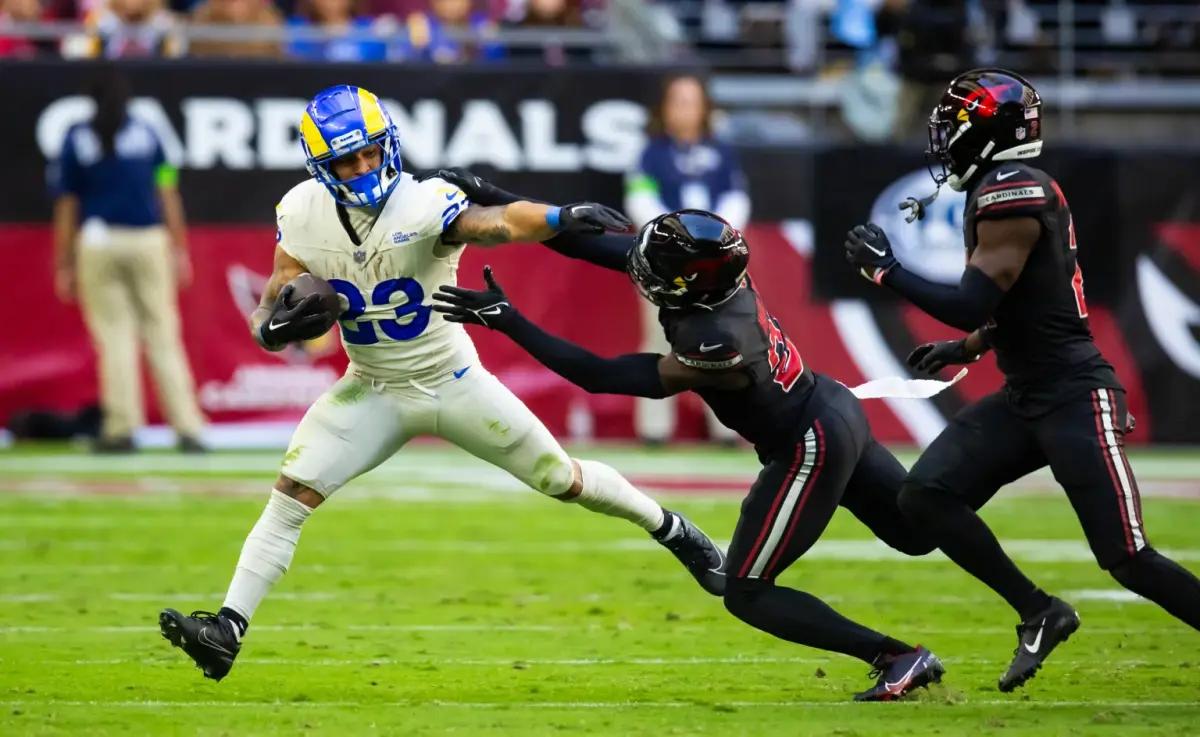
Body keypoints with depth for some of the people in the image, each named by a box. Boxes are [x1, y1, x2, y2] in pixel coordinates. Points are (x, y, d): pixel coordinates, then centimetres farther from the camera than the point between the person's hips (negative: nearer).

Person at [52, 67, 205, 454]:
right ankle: (187, 427, -2)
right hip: (148, 241, 1)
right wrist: (180, 251, 9)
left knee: (114, 335, 3)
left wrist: (63, 266, 5)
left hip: (95, 244, -1)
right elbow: (168, 195, 6)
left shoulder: (76, 140, 5)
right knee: (163, 335, 3)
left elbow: (66, 206, 3)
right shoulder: (147, 135, 9)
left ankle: (121, 428, -4)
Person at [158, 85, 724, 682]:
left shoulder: (422, 206, -28)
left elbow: (495, 223, -47)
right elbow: (268, 318, -5)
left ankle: (672, 530, 34)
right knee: (291, 494, -14)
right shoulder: (303, 217, -13)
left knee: (564, 479, 9)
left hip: (454, 383, -2)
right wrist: (277, 326, -30)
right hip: (373, 391, 3)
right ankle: (226, 630, -12)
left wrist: (562, 217, -67)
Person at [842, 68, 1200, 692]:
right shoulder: (1015, 190, 13)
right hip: (1024, 399, 10)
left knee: (1128, 561, -10)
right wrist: (964, 350, 21)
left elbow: (973, 306, -21)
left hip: (1074, 398, -10)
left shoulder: (1010, 194, -17)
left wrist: (885, 270, -10)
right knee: (926, 495, -2)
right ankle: (1039, 614, 6)